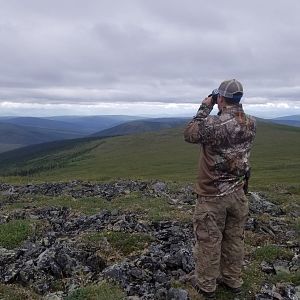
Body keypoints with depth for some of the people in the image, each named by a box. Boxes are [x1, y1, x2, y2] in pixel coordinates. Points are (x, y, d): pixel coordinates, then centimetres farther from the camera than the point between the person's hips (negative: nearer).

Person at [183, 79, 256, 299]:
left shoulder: (212, 124, -24)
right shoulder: (251, 124, -5)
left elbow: (189, 135, -6)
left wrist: (205, 109, -3)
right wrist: (221, 111, 9)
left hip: (212, 195, -5)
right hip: (237, 193, 6)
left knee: (209, 241, 10)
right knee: (234, 238, 19)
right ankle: (233, 281, 36)